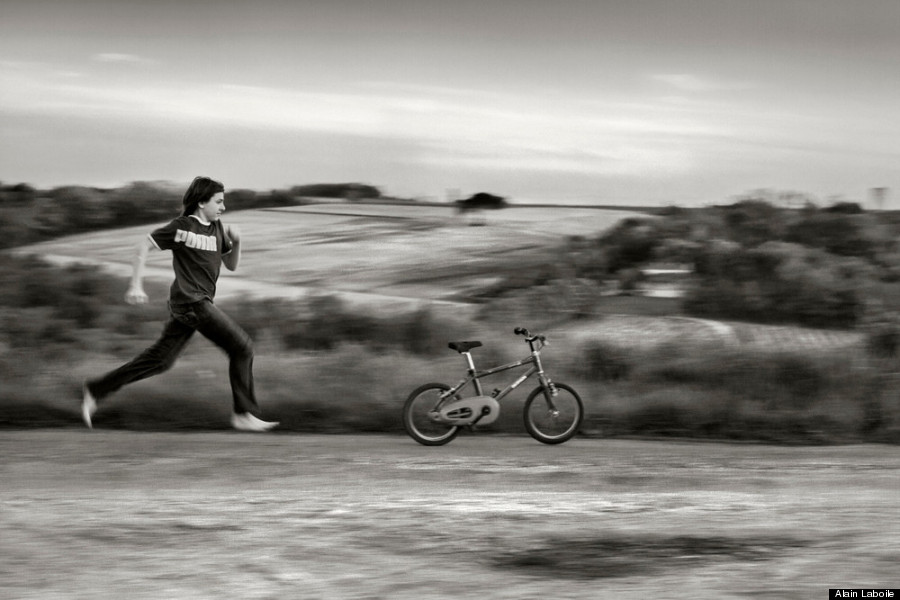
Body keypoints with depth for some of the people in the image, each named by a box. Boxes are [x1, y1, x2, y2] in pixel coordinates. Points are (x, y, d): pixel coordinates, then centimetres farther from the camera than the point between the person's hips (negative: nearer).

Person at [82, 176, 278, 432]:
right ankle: (245, 414, -4)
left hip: (201, 302, 8)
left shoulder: (217, 228, 13)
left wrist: (236, 241, 0)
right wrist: (136, 286, -9)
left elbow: (231, 265, 19)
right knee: (242, 346, -9)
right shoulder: (182, 227, -8)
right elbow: (144, 246, -4)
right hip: (191, 301, -8)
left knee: (160, 359, 9)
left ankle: (95, 391, 15)